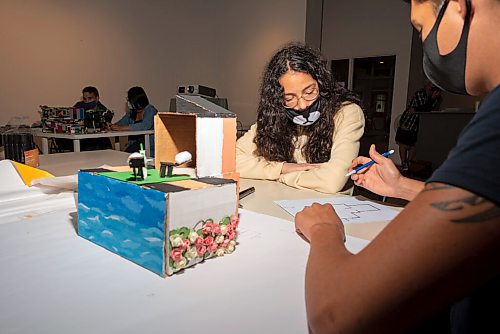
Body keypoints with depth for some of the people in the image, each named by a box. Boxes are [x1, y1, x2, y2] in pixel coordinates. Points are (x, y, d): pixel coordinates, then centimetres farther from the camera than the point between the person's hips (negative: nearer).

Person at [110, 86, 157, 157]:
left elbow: (145, 126, -24)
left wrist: (121, 128, -25)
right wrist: (112, 126, -6)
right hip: (133, 145, 6)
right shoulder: (131, 112, 15)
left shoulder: (150, 110, -8)